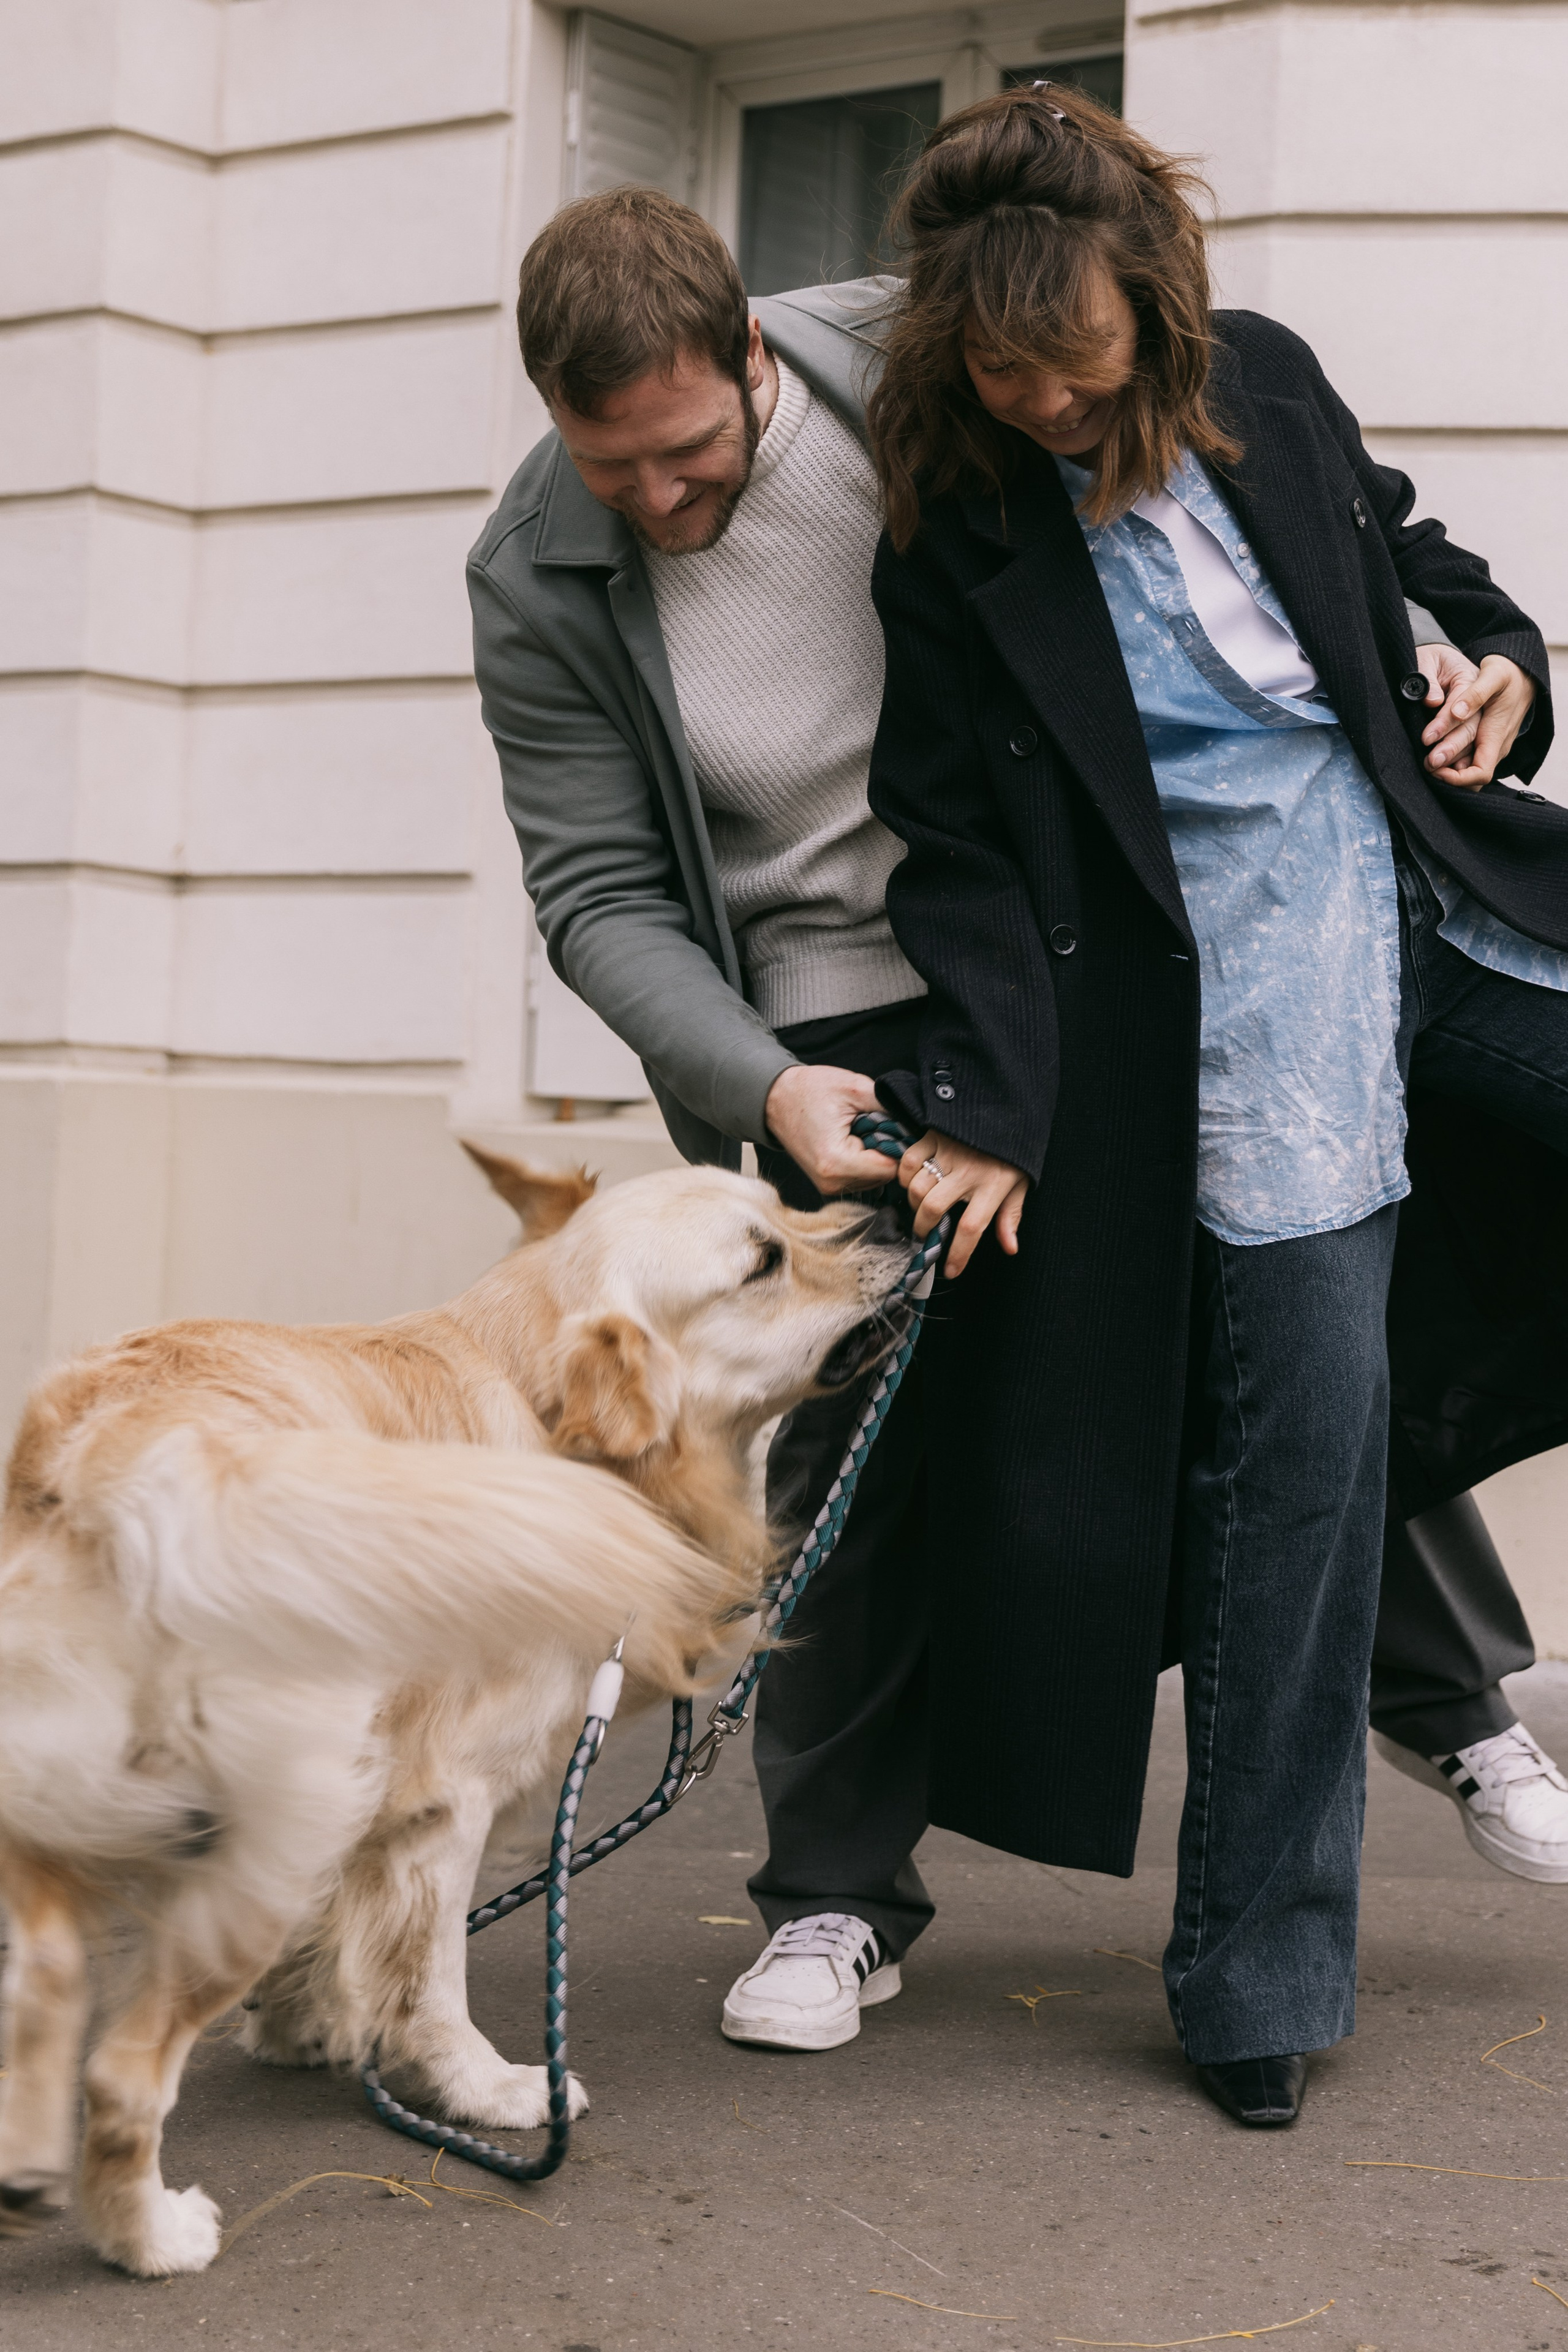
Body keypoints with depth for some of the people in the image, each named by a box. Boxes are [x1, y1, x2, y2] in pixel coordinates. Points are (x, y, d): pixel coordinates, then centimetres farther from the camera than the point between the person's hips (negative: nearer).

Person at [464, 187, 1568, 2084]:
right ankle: (840, 1894, 13)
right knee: (858, 1436, -4)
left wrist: (1410, 644, -8)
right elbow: (601, 898, -9)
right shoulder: (540, 584, -11)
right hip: (845, 1024, -1)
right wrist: (763, 1087, -24)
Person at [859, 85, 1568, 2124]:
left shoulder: (1264, 381, 5)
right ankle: (1260, 1981, 3)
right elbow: (965, 852, -8)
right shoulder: (955, 544, -6)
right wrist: (982, 1096, -17)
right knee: (1303, 1425, -8)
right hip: (1241, 990, -5)